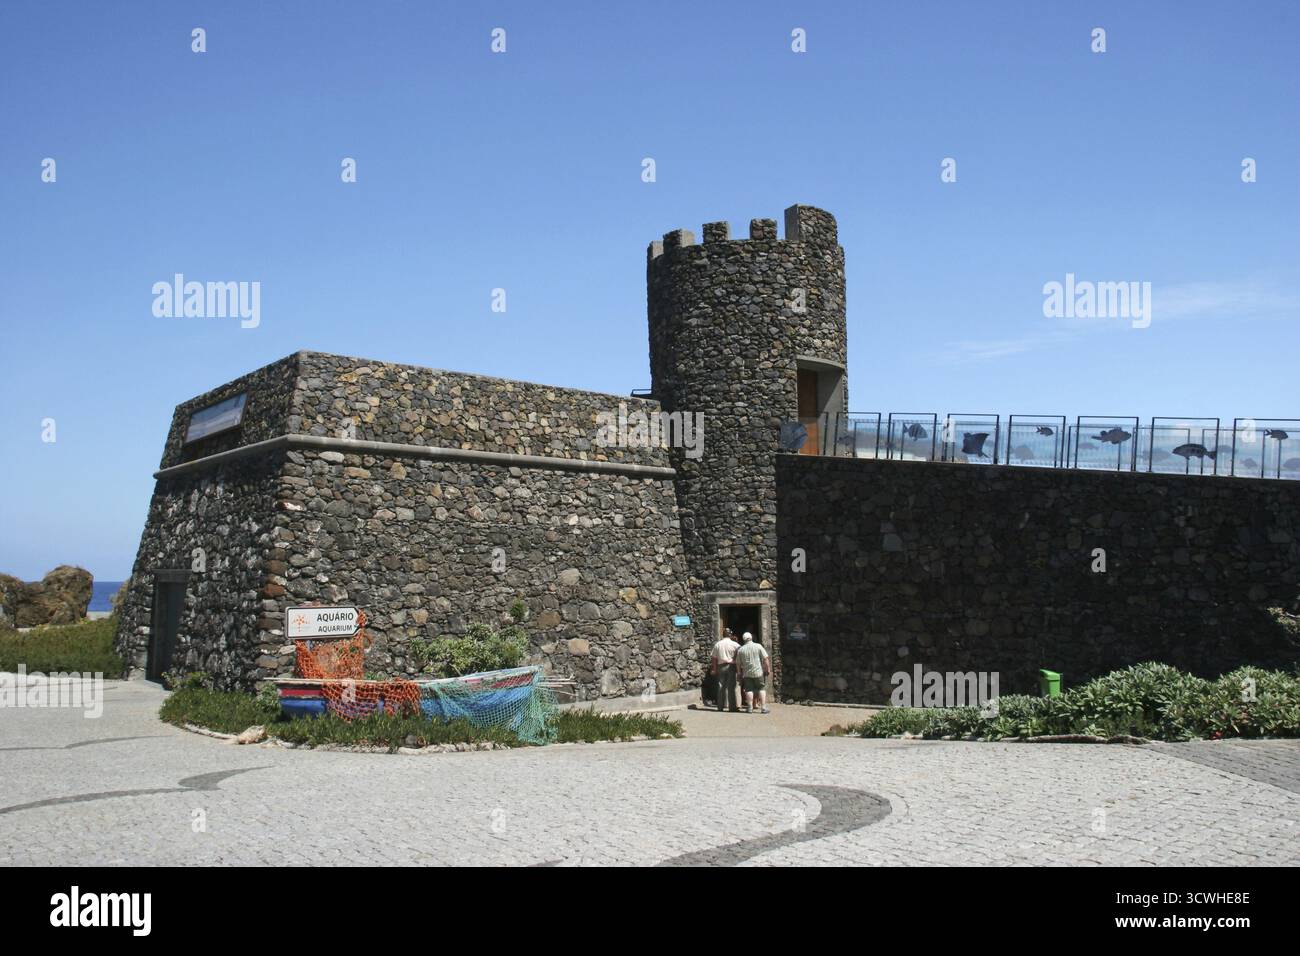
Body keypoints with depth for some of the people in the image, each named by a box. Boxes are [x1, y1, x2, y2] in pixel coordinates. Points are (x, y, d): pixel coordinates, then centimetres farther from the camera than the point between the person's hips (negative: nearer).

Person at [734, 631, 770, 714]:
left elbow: (738, 664, 7)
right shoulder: (758, 646, -3)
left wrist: (739, 673, 16)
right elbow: (765, 659, -5)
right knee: (762, 689, 4)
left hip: (747, 673, 1)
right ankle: (764, 708, 0)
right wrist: (768, 669, 4)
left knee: (749, 690, 6)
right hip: (758, 672, -1)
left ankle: (750, 708, 4)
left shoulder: (740, 650, 3)